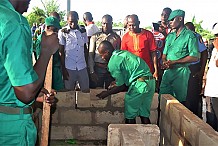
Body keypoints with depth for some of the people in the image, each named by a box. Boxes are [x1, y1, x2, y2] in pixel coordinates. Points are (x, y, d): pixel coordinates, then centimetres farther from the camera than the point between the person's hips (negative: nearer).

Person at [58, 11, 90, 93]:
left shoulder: (83, 31, 5)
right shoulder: (63, 32, -3)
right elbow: (61, 52, -1)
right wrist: (63, 69, -5)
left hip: (82, 67, 2)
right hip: (69, 68, -2)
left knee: (86, 90, 4)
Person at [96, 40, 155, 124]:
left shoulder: (113, 62, -6)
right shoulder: (123, 52, 20)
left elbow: (122, 87, -4)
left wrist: (107, 93, 10)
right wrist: (117, 82, 36)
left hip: (139, 84, -8)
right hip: (151, 81, 8)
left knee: (130, 117, 7)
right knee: (144, 114, 16)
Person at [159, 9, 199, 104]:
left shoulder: (189, 35, -7)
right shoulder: (170, 36, 15)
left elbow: (194, 57, -15)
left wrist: (174, 62, -17)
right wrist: (164, 62, -8)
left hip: (181, 71, -6)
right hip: (167, 71, 6)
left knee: (179, 100, 4)